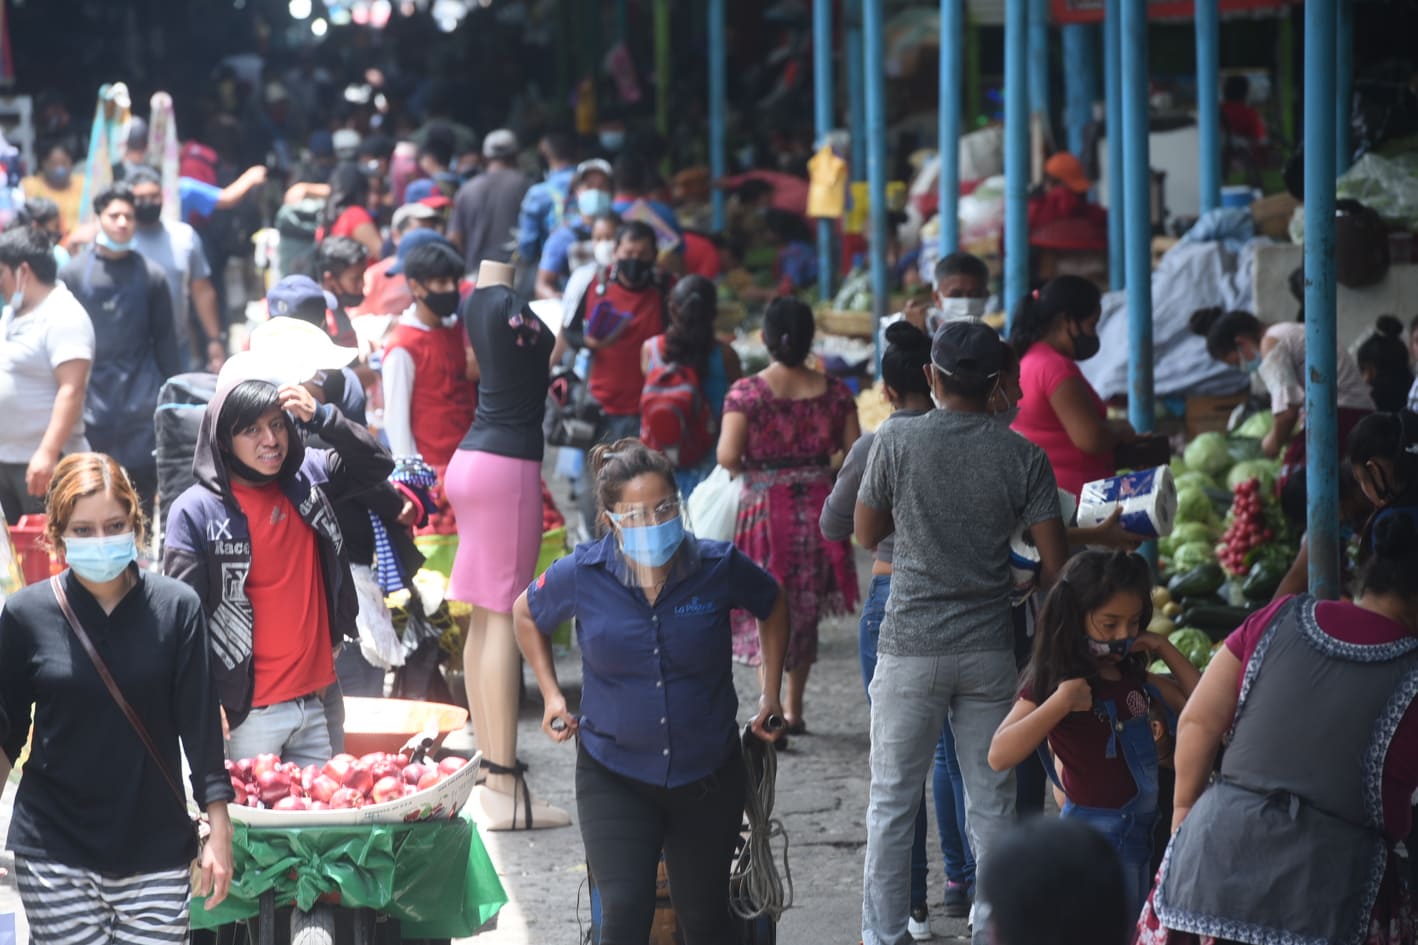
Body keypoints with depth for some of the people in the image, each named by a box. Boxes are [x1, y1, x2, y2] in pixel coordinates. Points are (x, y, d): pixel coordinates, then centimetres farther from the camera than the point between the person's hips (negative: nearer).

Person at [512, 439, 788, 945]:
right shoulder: (582, 575, -11)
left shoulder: (719, 567, -11)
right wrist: (551, 695, 7)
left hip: (707, 776, 1)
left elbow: (772, 606, 12)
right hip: (615, 777, -1)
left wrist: (770, 694, 10)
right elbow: (527, 614, 12)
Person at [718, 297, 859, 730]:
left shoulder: (746, 393, -11)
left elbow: (727, 456, -19)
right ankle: (794, 710, 26)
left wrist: (748, 468, 3)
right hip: (818, 510, 3)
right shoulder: (834, 391, -1)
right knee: (806, 613, 16)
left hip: (766, 510, -3)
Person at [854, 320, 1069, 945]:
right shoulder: (1022, 456, -4)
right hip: (990, 650, 2)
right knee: (993, 805, 10)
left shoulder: (897, 442, -7)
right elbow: (1055, 564, -3)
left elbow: (865, 534, 5)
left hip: (911, 648, -2)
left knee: (892, 803, 7)